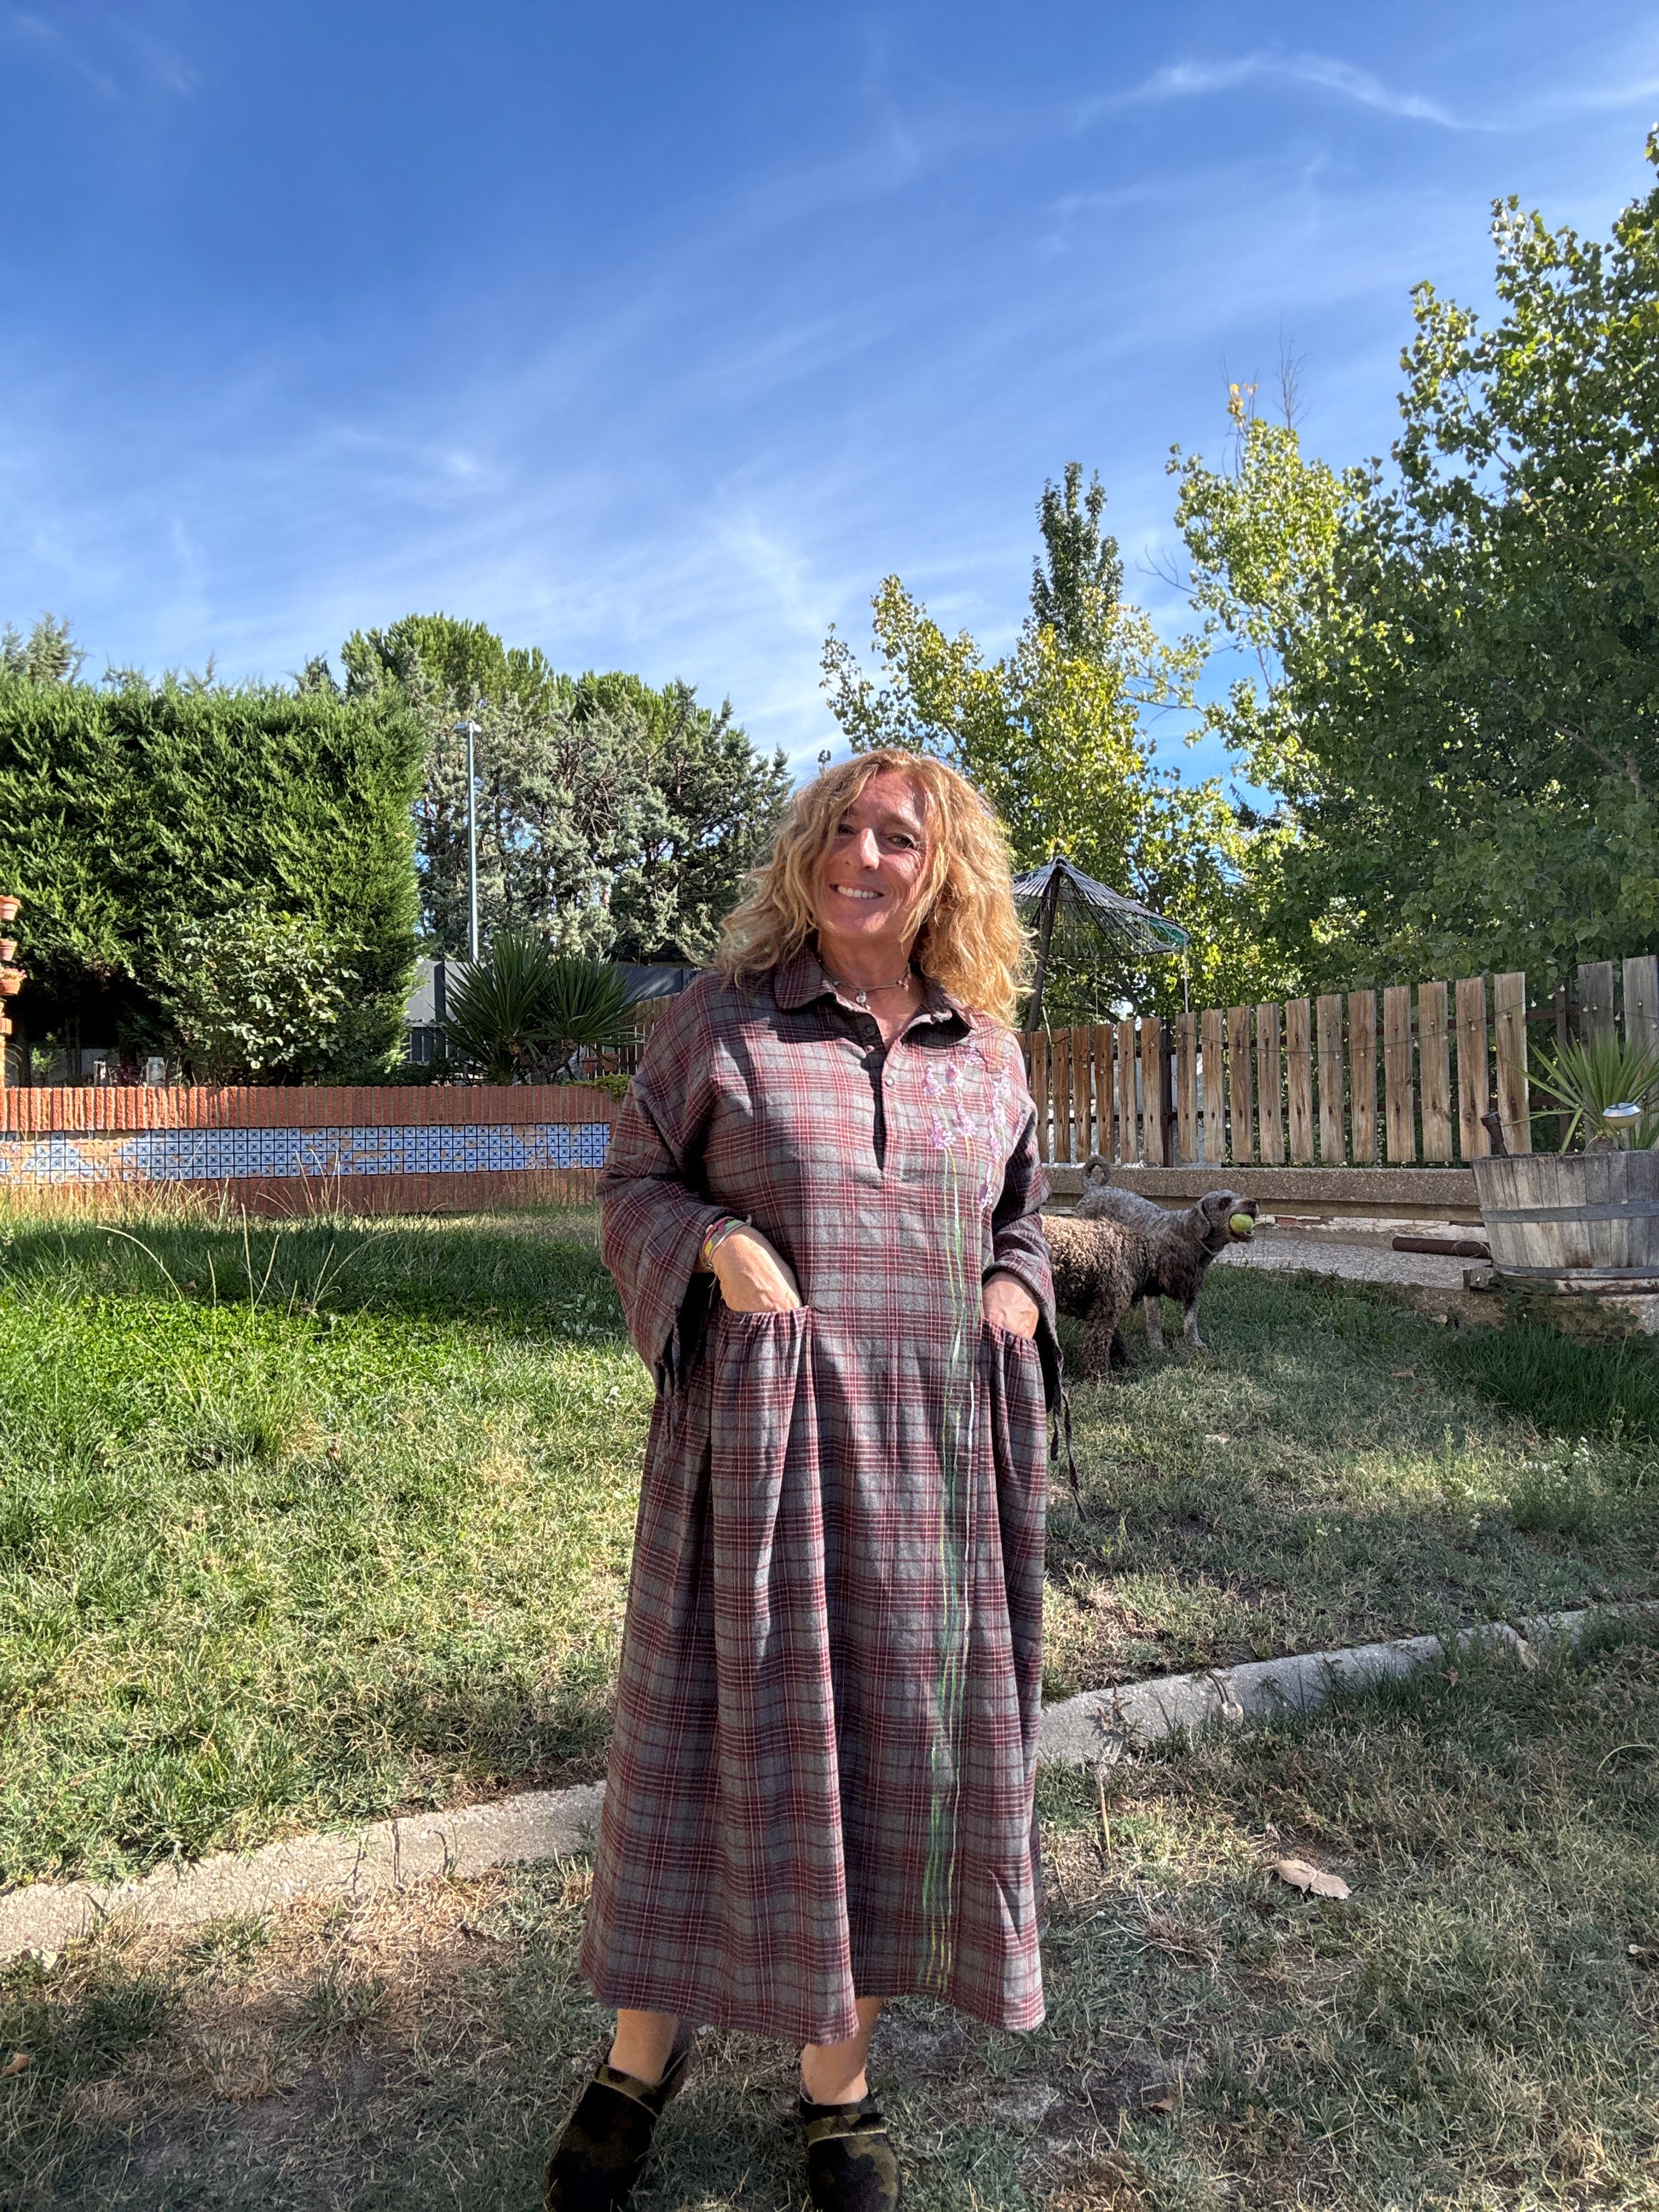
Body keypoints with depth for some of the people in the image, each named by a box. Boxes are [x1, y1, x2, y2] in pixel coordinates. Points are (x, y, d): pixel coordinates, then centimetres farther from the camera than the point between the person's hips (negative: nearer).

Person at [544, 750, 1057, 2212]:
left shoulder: (986, 1048, 8)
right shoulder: (726, 1020, 0)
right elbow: (633, 1183, 5)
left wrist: (1015, 1292, 0)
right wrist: (714, 1242, -14)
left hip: (933, 1445, 3)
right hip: (755, 1433, -3)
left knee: (897, 1738, 11)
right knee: (719, 1727, 7)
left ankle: (841, 2089, 34)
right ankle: (643, 2055, 33)